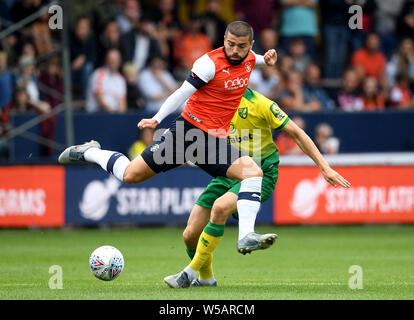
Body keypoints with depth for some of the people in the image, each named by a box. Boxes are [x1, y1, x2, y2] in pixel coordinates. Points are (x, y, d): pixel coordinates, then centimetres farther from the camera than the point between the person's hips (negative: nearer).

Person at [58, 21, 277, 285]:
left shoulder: (249, 59, 6)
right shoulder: (209, 63, -15)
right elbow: (183, 92, -10)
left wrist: (265, 61, 14)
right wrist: (157, 119, -17)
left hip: (216, 140, 5)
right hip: (189, 129, -5)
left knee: (253, 172, -20)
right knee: (130, 175, -3)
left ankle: (246, 236, -26)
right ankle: (89, 152, 26)